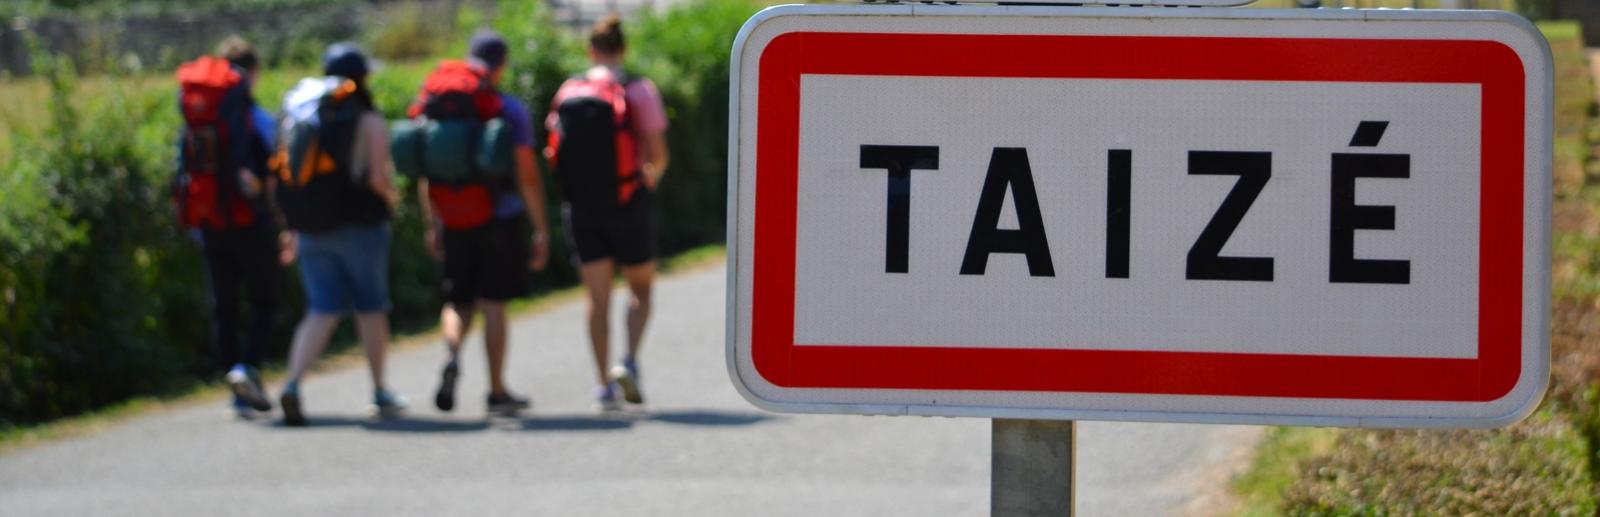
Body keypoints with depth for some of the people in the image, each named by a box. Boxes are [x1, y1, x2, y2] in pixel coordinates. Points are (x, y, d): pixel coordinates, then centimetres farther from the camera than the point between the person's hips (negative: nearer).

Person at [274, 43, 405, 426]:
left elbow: (288, 172, 5)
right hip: (358, 228, -4)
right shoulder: (368, 122, -8)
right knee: (371, 307, 13)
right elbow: (377, 177, -18)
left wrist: (295, 230, 13)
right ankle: (380, 392, 22)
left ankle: (293, 383, -16)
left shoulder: (299, 115, 7)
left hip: (312, 229, 4)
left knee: (322, 311, 5)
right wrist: (392, 197, 6)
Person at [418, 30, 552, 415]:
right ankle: (497, 391, 8)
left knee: (458, 301, 14)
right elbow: (527, 176, -10)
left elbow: (424, 175, 8)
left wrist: (432, 224, 17)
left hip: (455, 222, 3)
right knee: (493, 304, 4)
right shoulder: (510, 110, -8)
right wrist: (541, 231, -4)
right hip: (501, 221, -3)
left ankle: (452, 354, -16)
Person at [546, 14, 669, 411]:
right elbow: (657, 154, -10)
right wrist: (652, 174, 13)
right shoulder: (638, 91, -9)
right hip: (627, 202, -2)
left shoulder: (568, 93, 1)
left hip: (582, 209, 2)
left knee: (597, 298, 7)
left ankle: (604, 385, 2)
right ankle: (629, 362, -6)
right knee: (641, 289, 15)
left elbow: (556, 149, 4)